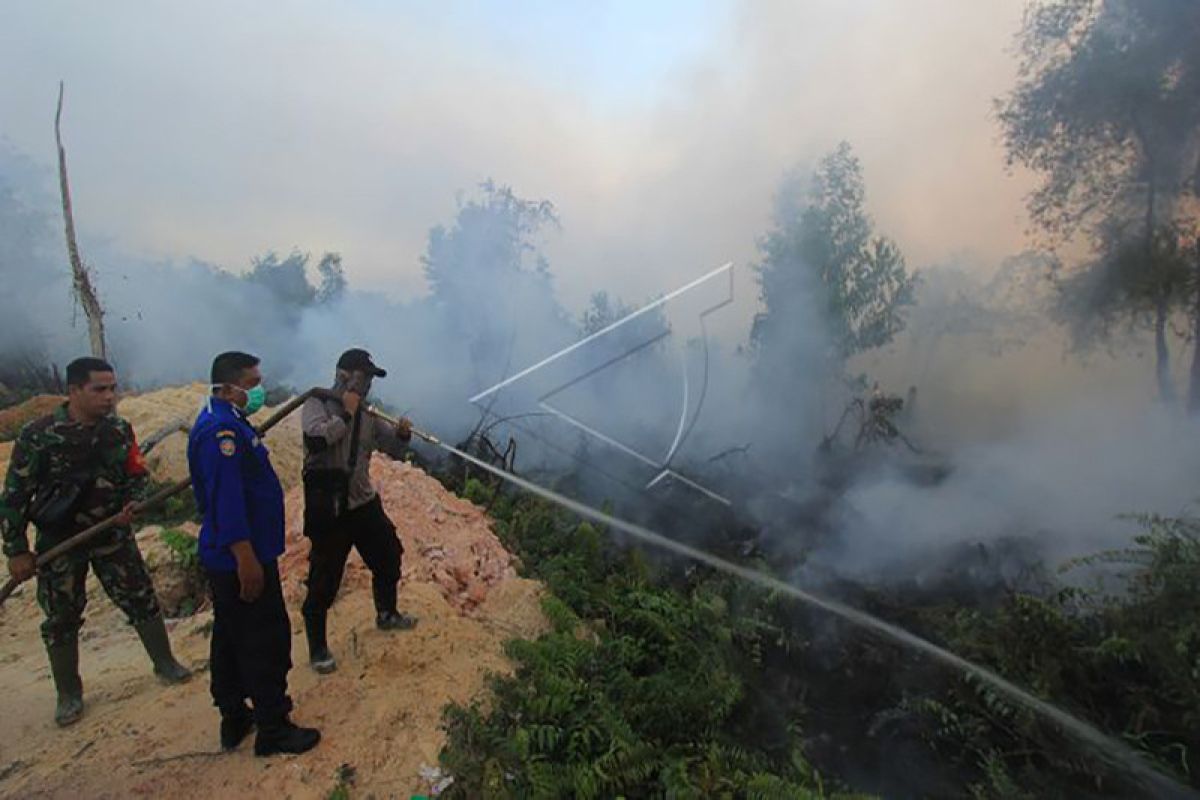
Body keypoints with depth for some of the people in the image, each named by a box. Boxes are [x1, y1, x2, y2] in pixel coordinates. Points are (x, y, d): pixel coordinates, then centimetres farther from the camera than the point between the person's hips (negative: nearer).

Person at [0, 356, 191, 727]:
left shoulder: (119, 430, -6)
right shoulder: (39, 435, -16)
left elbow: (138, 474, 6)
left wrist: (131, 505, -15)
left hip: (112, 534, 2)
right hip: (59, 541, -2)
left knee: (142, 600, 7)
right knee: (61, 619, 9)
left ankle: (165, 664, 26)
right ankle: (69, 694, 28)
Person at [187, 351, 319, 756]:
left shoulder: (227, 421, 12)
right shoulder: (221, 429, -21)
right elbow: (226, 499, -27)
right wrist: (247, 559, -26)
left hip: (228, 558, 11)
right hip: (242, 557, -11)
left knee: (232, 637, 19)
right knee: (267, 640, -1)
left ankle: (234, 719, 32)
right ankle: (273, 729, 12)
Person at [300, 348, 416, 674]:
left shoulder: (366, 412, 7)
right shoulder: (317, 403, -9)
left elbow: (390, 441, 10)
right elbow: (316, 440, -27)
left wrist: (402, 432, -11)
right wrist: (345, 414, -20)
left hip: (365, 503, 7)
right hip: (328, 509, -7)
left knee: (389, 558, 19)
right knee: (324, 580, 1)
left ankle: (387, 615, 43)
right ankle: (317, 648, 18)